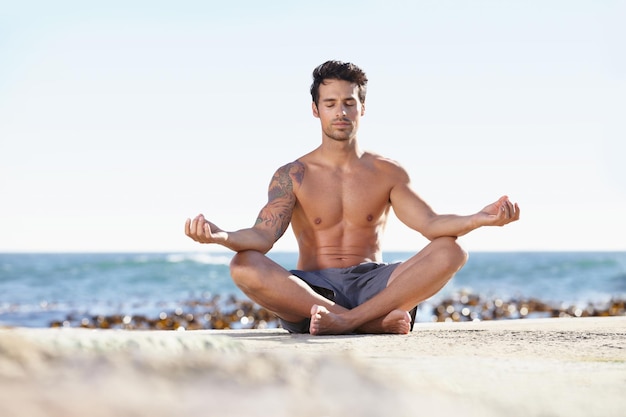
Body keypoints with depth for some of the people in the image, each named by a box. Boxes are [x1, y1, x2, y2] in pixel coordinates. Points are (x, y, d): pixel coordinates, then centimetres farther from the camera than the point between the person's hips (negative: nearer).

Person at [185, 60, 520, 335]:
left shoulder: (386, 173, 9)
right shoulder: (293, 175, 4)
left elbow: (430, 224, -4)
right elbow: (262, 236, -9)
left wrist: (479, 219, -25)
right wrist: (220, 236, -33)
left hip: (372, 286, 1)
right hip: (310, 290, -1)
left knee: (450, 252, -22)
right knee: (244, 266, -31)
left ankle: (347, 320, -35)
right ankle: (377, 321, -35)